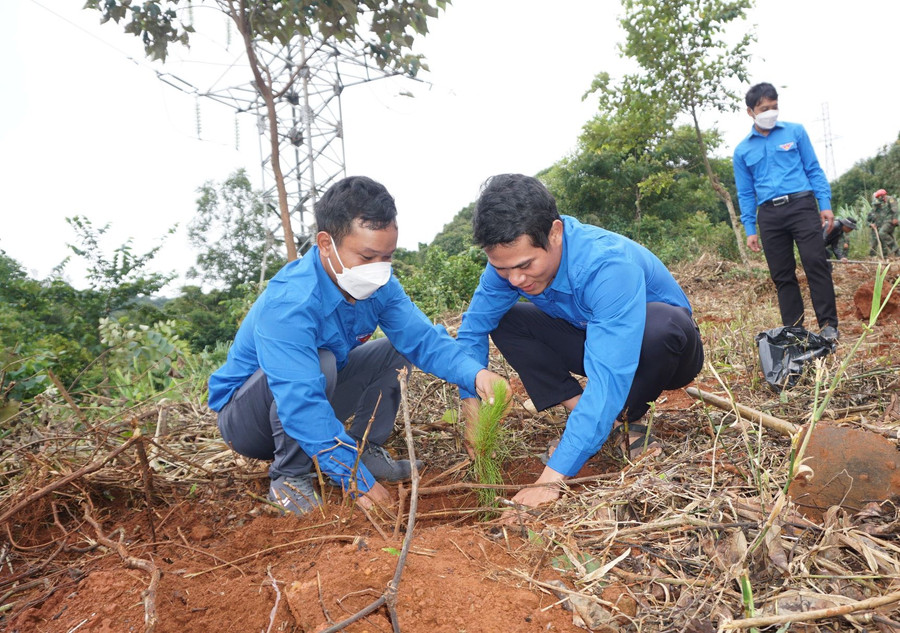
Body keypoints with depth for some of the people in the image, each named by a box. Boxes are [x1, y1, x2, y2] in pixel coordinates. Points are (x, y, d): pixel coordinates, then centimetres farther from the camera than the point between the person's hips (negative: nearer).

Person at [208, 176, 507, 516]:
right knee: (320, 361, -36)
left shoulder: (380, 286, -12)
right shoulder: (288, 303, -36)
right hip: (242, 414, -6)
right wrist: (355, 478, -43)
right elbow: (301, 403, -43)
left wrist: (475, 373, -36)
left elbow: (423, 338, -18)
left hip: (314, 400, 7)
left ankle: (366, 449, 3)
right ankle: (289, 477, -16)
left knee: (396, 350, -3)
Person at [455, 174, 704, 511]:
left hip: (662, 345, -5)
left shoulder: (609, 265, -38)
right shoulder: (512, 258, -20)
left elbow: (608, 380, -45)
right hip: (591, 342, 5)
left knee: (660, 324, -39)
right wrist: (472, 406, -23)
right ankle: (581, 415, -9)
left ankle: (629, 417, -10)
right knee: (503, 319, -13)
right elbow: (473, 328, -9)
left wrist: (553, 476, -48)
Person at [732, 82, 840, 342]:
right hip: (769, 214, 2)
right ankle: (793, 328, 12)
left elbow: (814, 170, 9)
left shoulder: (795, 132, 9)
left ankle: (828, 325, -4)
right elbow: (745, 194, 13)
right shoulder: (743, 150, 11)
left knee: (816, 263, -10)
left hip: (801, 205, -1)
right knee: (782, 275, 4)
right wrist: (750, 229, 7)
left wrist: (825, 204, -1)